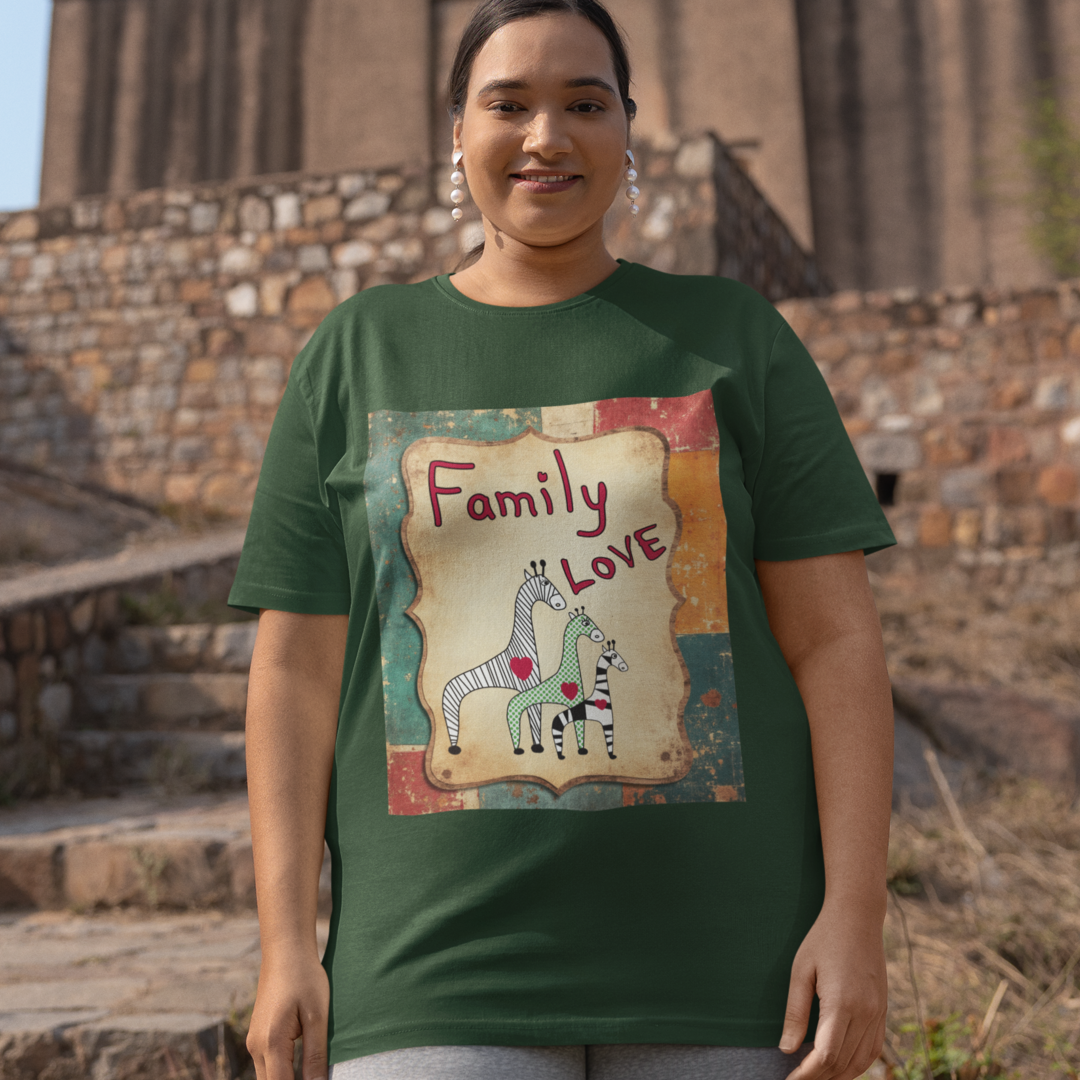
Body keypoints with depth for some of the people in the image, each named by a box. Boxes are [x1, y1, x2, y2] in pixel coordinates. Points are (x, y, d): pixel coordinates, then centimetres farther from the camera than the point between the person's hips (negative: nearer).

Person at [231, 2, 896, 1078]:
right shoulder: (356, 354, 7)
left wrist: (855, 914, -7)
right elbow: (297, 665, 4)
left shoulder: (731, 336, 6)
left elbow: (834, 638, 1)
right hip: (438, 969, 0)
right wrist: (286, 946, -2)